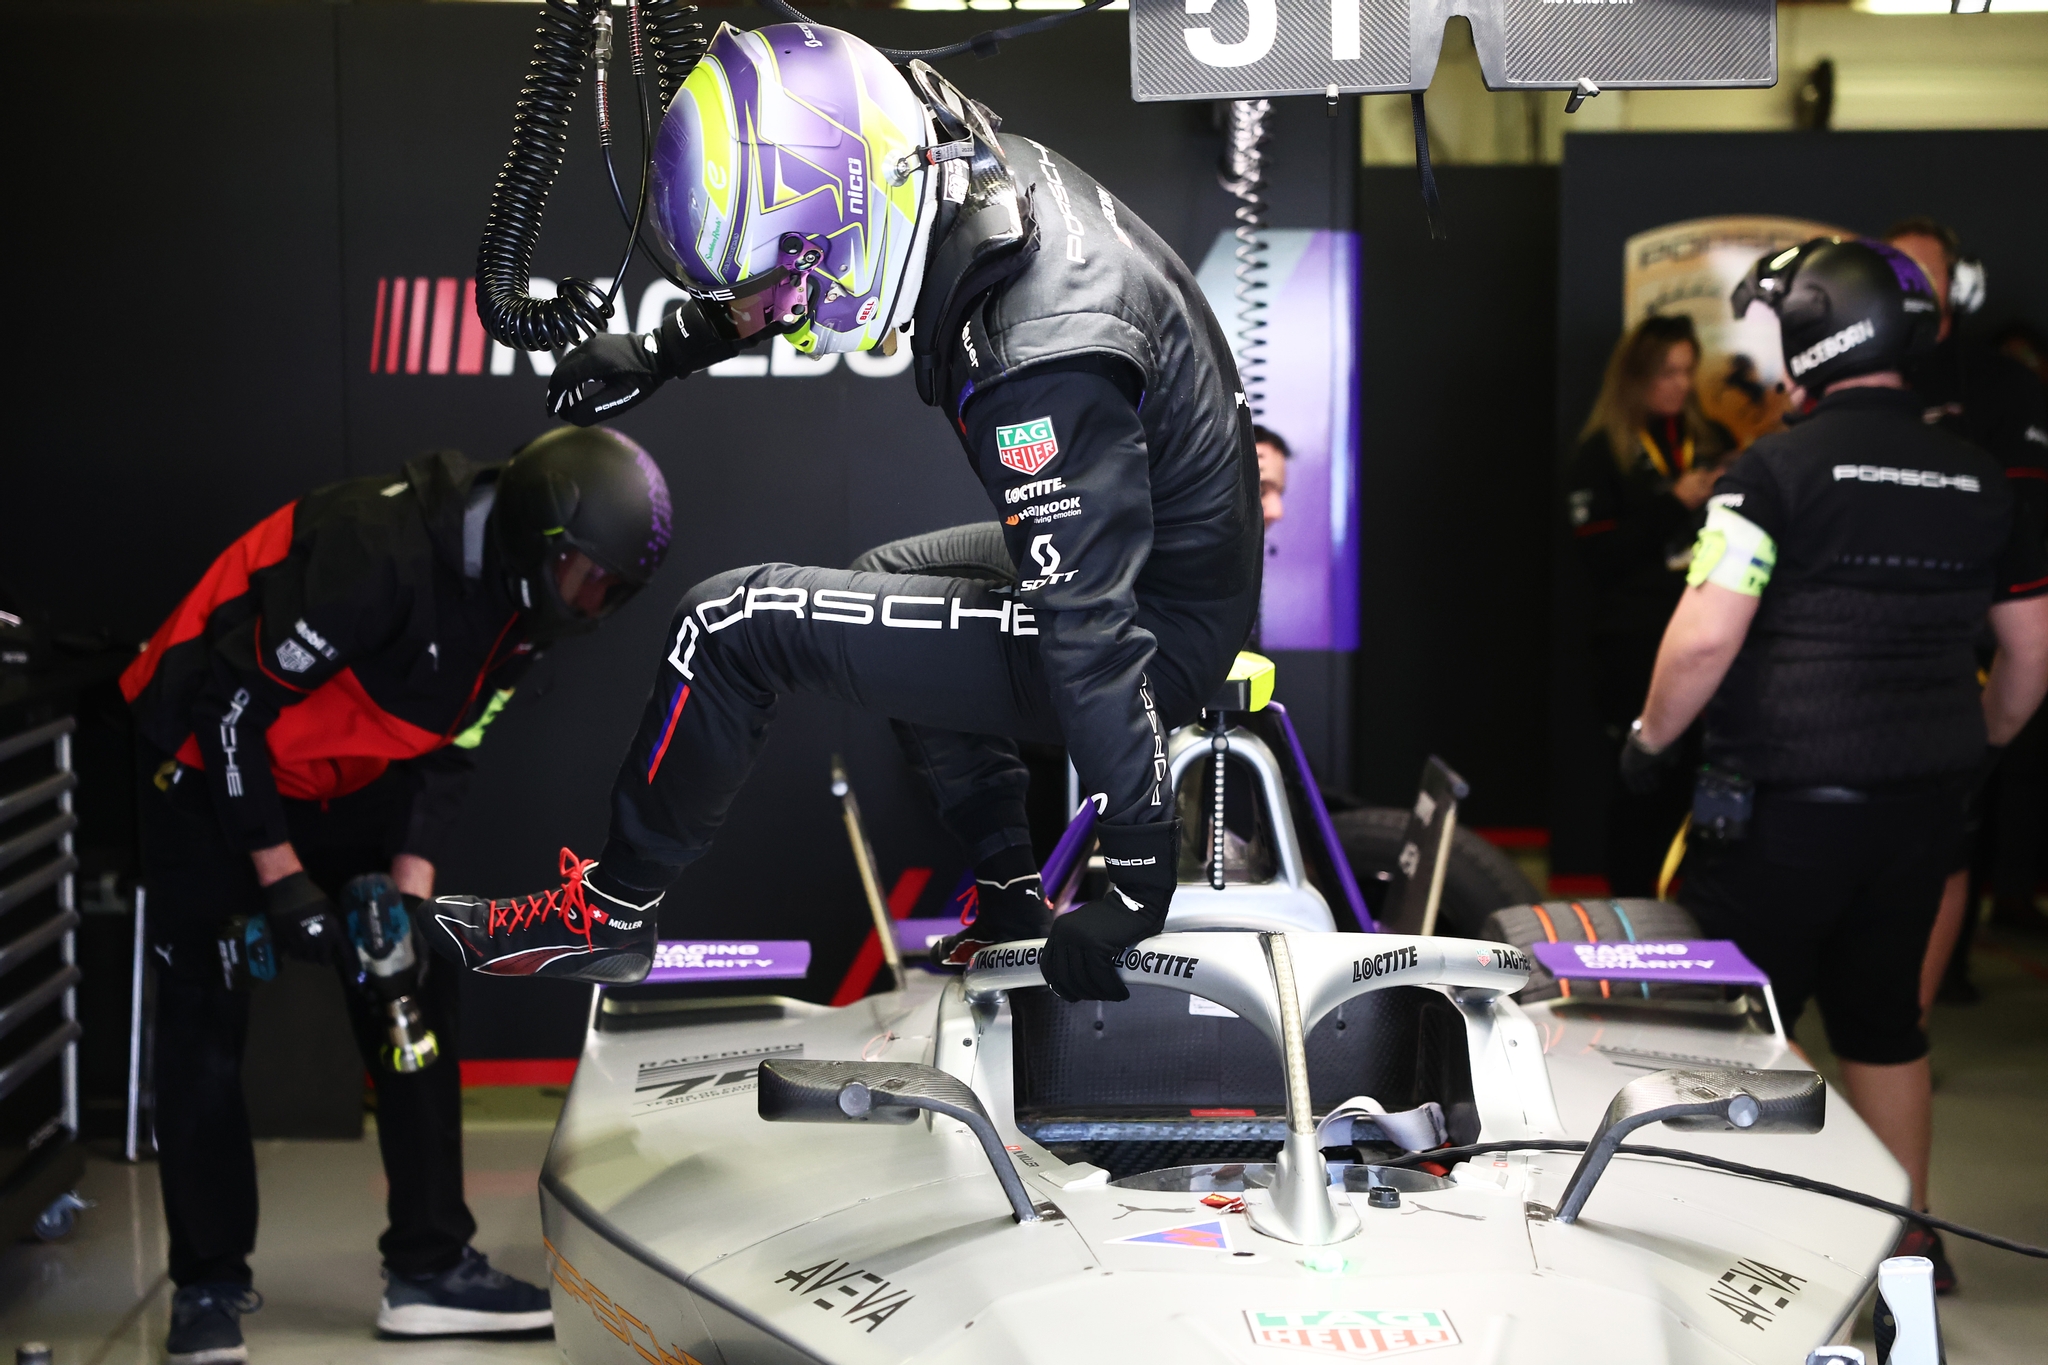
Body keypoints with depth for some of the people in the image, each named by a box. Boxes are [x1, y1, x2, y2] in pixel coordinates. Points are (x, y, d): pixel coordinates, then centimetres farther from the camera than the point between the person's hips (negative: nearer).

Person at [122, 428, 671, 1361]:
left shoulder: (517, 600, -8)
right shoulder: (381, 549, -34)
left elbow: (445, 754, -1)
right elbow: (231, 703, -29)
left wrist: (409, 889, -13)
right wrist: (281, 876, -25)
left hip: (347, 781, 7)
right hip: (207, 759, -7)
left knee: (416, 992, 0)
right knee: (203, 1020, -4)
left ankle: (430, 1267, 6)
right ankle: (208, 1284, 10)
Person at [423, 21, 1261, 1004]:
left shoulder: (1038, 366, -33)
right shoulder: (978, 170, -5)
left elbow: (1094, 633, -31)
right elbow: (799, 265, 17)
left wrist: (1136, 885, -26)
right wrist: (662, 350, 17)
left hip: (1163, 639, -10)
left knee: (735, 622, -10)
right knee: (887, 581, 33)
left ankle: (611, 913, 10)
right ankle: (1007, 894, 29)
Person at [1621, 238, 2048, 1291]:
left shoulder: (1777, 468, -12)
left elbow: (1706, 634, -19)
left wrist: (1649, 735, -3)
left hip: (1787, 800, -6)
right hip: (1921, 804, 6)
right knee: (1884, 1016, 18)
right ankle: (1907, 1237, 25)